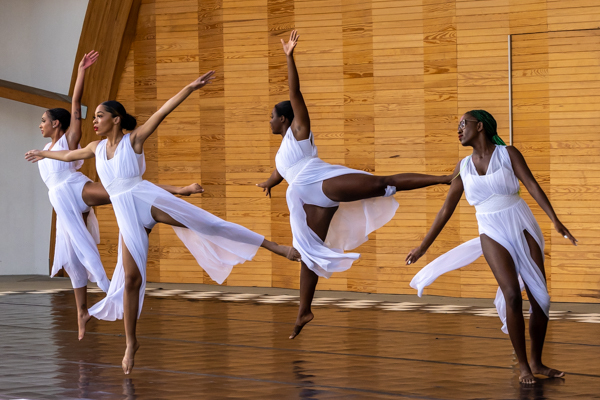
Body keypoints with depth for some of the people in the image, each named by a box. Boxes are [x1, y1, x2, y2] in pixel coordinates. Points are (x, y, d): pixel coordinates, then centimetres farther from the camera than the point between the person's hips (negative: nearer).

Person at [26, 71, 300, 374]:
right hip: (126, 213, 4)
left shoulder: (133, 139, 0)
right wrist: (43, 153, 49)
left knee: (207, 224, -14)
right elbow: (70, 155, 35)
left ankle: (277, 248, -13)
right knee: (131, 277, -1)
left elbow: (162, 112, -10)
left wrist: (190, 88, -19)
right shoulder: (97, 148, 15)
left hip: (149, 199, -4)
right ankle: (131, 344, 7)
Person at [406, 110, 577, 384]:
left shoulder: (508, 154, -1)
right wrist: (423, 246, 10)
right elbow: (446, 209, 10)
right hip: (493, 235, 0)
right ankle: (523, 366, -11)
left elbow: (532, 185, -12)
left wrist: (555, 220, -24)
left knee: (539, 298, -2)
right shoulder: (463, 168, 6)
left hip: (523, 230, 0)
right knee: (513, 295, -19)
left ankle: (538, 363, 13)